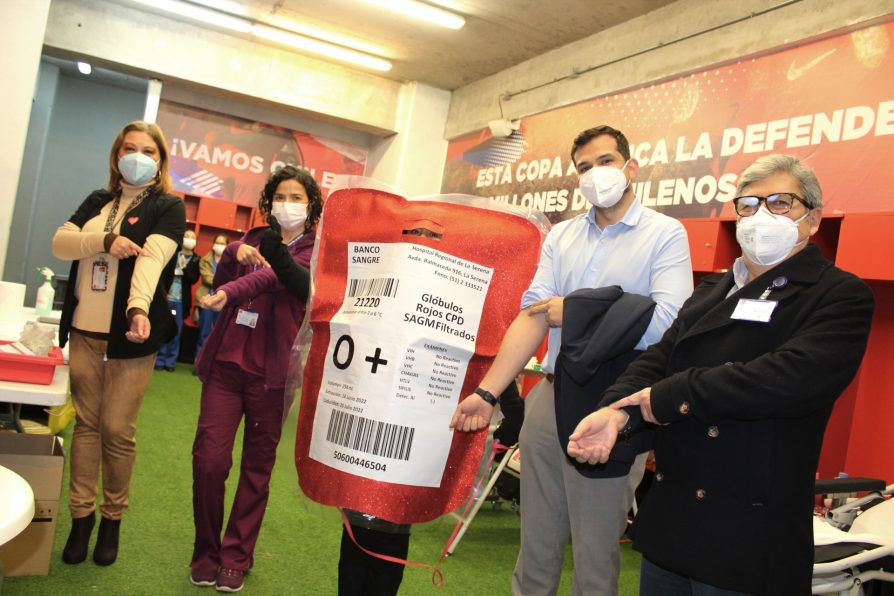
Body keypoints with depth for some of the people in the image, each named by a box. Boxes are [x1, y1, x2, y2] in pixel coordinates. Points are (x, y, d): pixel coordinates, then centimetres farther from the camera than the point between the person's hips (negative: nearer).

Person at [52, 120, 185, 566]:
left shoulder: (168, 207, -2)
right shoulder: (97, 201, 15)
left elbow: (153, 257, -20)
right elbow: (60, 243, 1)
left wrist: (139, 307, -37)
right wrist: (106, 241, -17)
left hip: (129, 336, -4)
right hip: (84, 331, 5)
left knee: (117, 430, 0)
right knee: (86, 423, 9)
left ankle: (113, 517, 17)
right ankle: (82, 514, 20)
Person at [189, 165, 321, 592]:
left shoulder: (316, 251, -1)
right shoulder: (254, 239, 14)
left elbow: (277, 274, -20)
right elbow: (219, 285, 9)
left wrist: (229, 293, -36)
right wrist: (233, 254, -9)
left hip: (270, 372, -3)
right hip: (226, 363, 3)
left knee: (257, 468, 6)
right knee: (208, 459, -4)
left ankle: (236, 557, 22)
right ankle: (206, 552, 16)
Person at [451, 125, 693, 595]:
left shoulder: (665, 234, -5)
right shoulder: (560, 236, 9)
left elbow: (668, 321, -20)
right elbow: (532, 316, -1)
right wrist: (487, 392, -10)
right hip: (549, 397, 4)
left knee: (595, 550, 10)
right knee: (536, 540, 17)